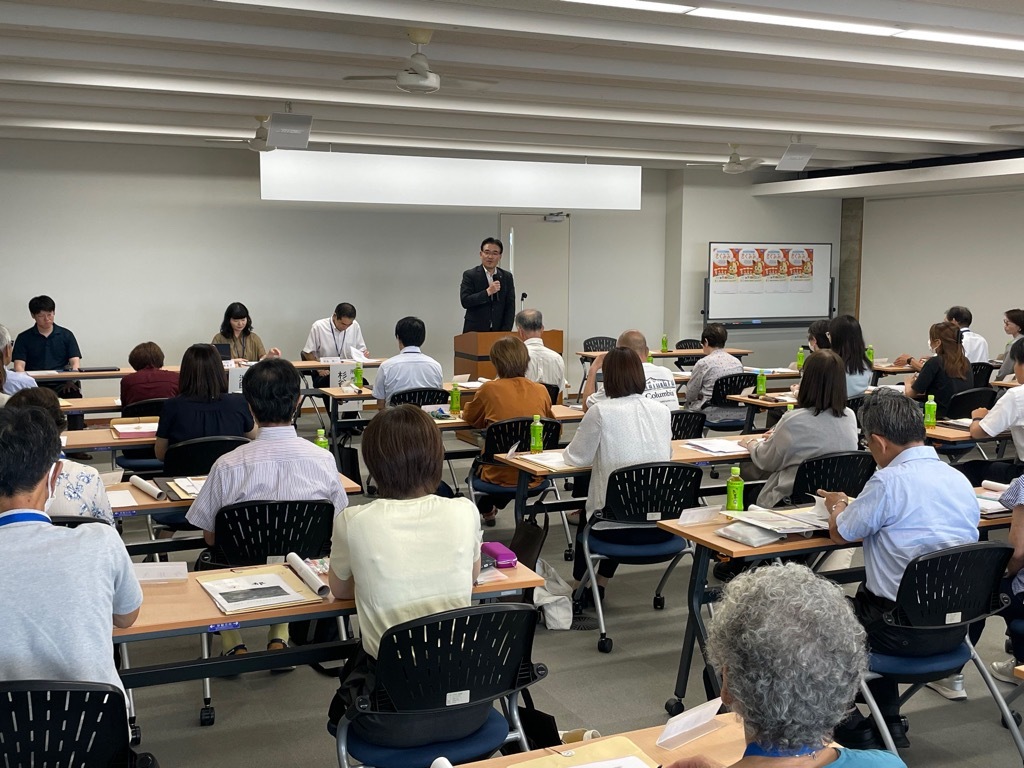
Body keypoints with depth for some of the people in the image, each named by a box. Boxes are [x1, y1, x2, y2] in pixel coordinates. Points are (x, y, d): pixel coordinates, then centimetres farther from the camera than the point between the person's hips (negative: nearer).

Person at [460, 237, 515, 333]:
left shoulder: (507, 276, 8)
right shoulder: (469, 275, 0)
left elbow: (510, 306, 6)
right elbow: (465, 302, -11)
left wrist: (505, 331, -5)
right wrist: (488, 292, -18)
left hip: (499, 331, 2)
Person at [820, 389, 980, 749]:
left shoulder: (889, 482, -20)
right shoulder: (960, 480, 3)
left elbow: (841, 533, -7)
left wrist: (837, 505, 15)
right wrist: (855, 505, 22)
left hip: (909, 631, -7)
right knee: (868, 597, 32)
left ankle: (848, 725, 25)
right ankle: (887, 722, 33)